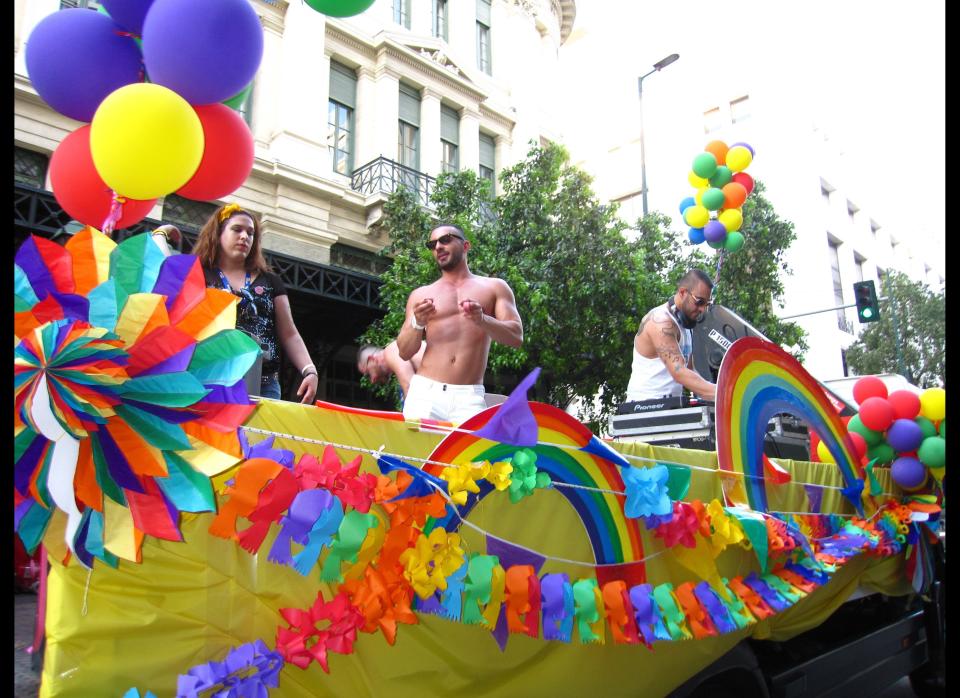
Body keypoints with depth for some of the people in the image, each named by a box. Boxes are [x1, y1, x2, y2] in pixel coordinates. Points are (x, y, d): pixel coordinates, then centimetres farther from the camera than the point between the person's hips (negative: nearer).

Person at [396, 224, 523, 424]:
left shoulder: (494, 287, 13)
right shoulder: (421, 295, 15)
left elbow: (516, 337, 2)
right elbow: (404, 353, 11)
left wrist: (482, 320, -17)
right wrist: (417, 324, -10)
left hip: (469, 397, -1)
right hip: (425, 392, 1)